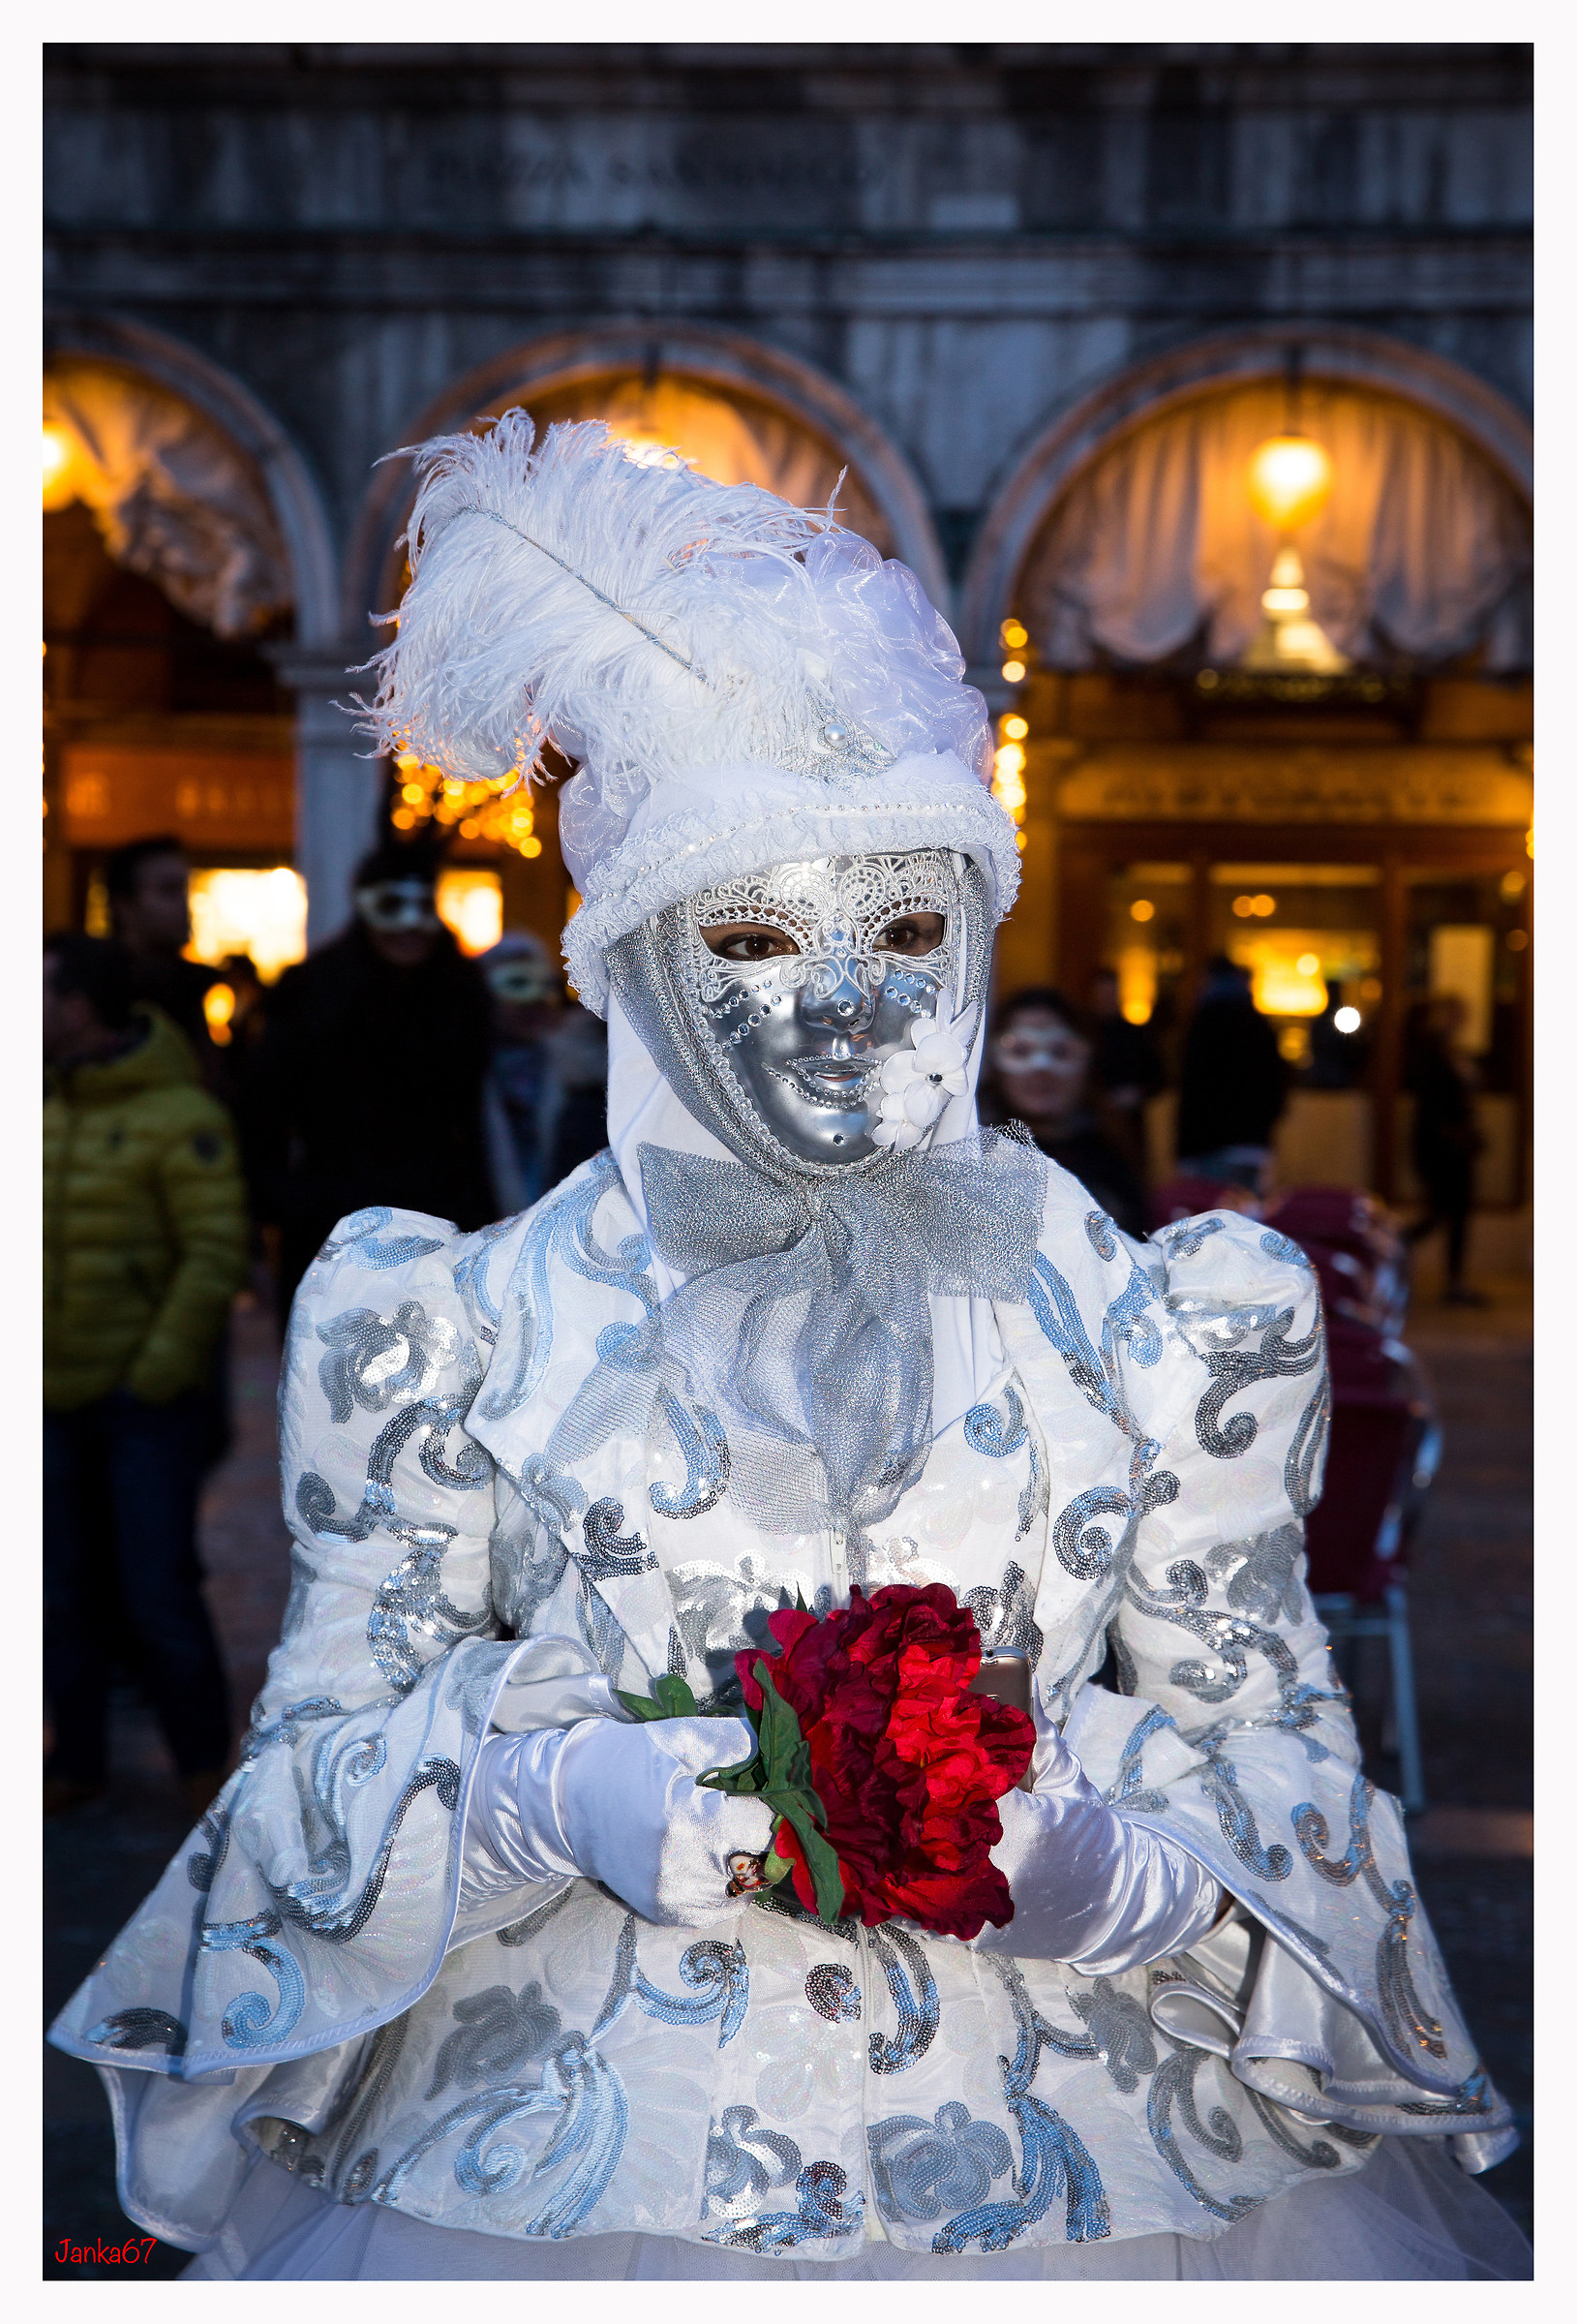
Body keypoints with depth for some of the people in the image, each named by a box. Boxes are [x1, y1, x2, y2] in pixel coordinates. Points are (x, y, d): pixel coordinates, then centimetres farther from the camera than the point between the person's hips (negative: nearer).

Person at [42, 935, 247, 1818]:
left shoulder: (180, 1118, -12)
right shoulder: (47, 1110, 8)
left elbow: (216, 1256, -16)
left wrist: (158, 1374, -17)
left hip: (148, 1409, -6)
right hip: (57, 1405, 6)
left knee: (158, 1595, -2)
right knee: (68, 1595, 13)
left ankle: (206, 1767, 14)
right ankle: (78, 1761, 27)